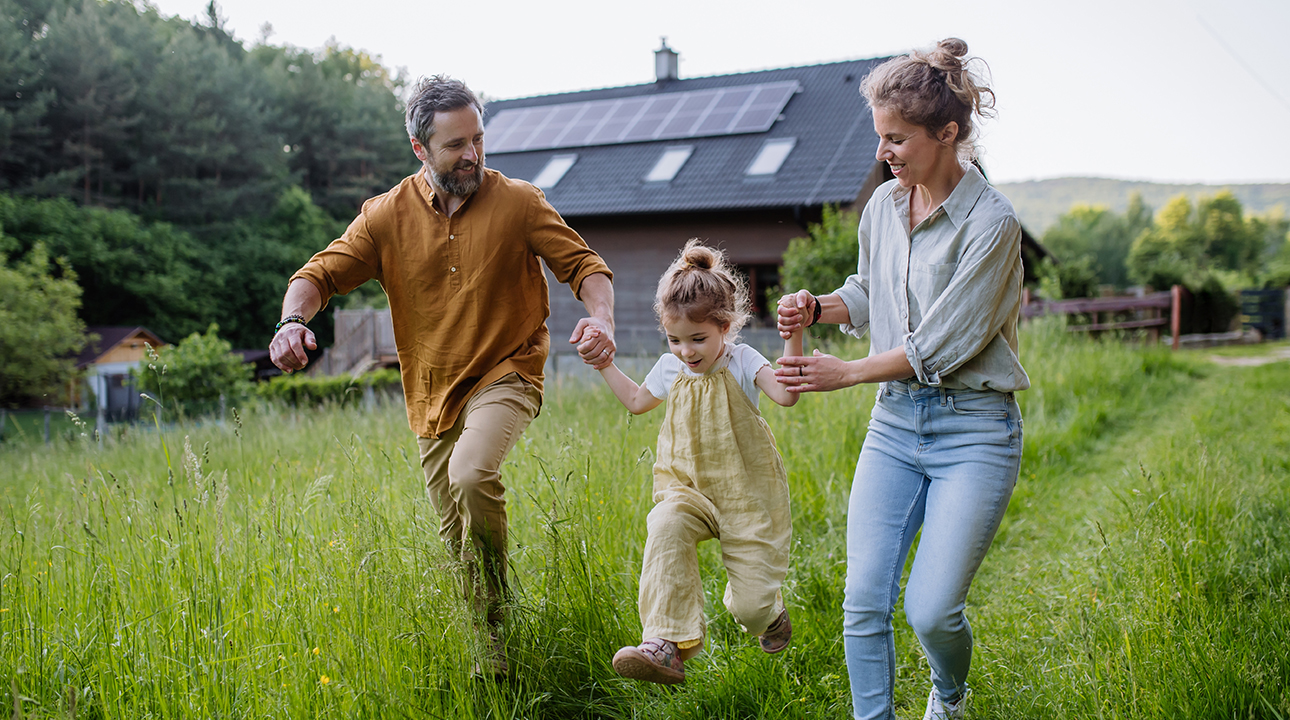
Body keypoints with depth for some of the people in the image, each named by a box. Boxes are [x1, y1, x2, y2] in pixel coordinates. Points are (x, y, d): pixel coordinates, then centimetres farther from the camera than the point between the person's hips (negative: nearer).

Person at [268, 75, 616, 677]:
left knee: (472, 475, -33)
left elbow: (584, 265, -4)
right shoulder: (388, 215, -1)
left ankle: (496, 617, -12)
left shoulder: (518, 203, -5)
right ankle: (483, 630, 37)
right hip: (433, 395, 4)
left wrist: (601, 318, -25)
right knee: (456, 536, 12)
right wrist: (293, 318, -26)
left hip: (505, 376, -3)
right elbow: (322, 272, -3)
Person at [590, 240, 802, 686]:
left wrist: (793, 337, -37)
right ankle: (666, 645, -36)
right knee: (665, 527, -34)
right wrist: (604, 363, 17)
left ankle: (769, 613, 39)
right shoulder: (670, 368, 4)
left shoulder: (742, 362, -10)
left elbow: (786, 394, -28)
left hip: (744, 494, -3)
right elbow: (637, 402, 24)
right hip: (688, 489, 3)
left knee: (751, 606, -3)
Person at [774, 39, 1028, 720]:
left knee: (930, 608, -4)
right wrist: (818, 306, 2)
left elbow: (941, 344, -17)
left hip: (973, 429, -5)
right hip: (894, 420, 6)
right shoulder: (883, 204, 6)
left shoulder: (991, 222, -15)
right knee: (864, 601, -2)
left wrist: (845, 373, -12)